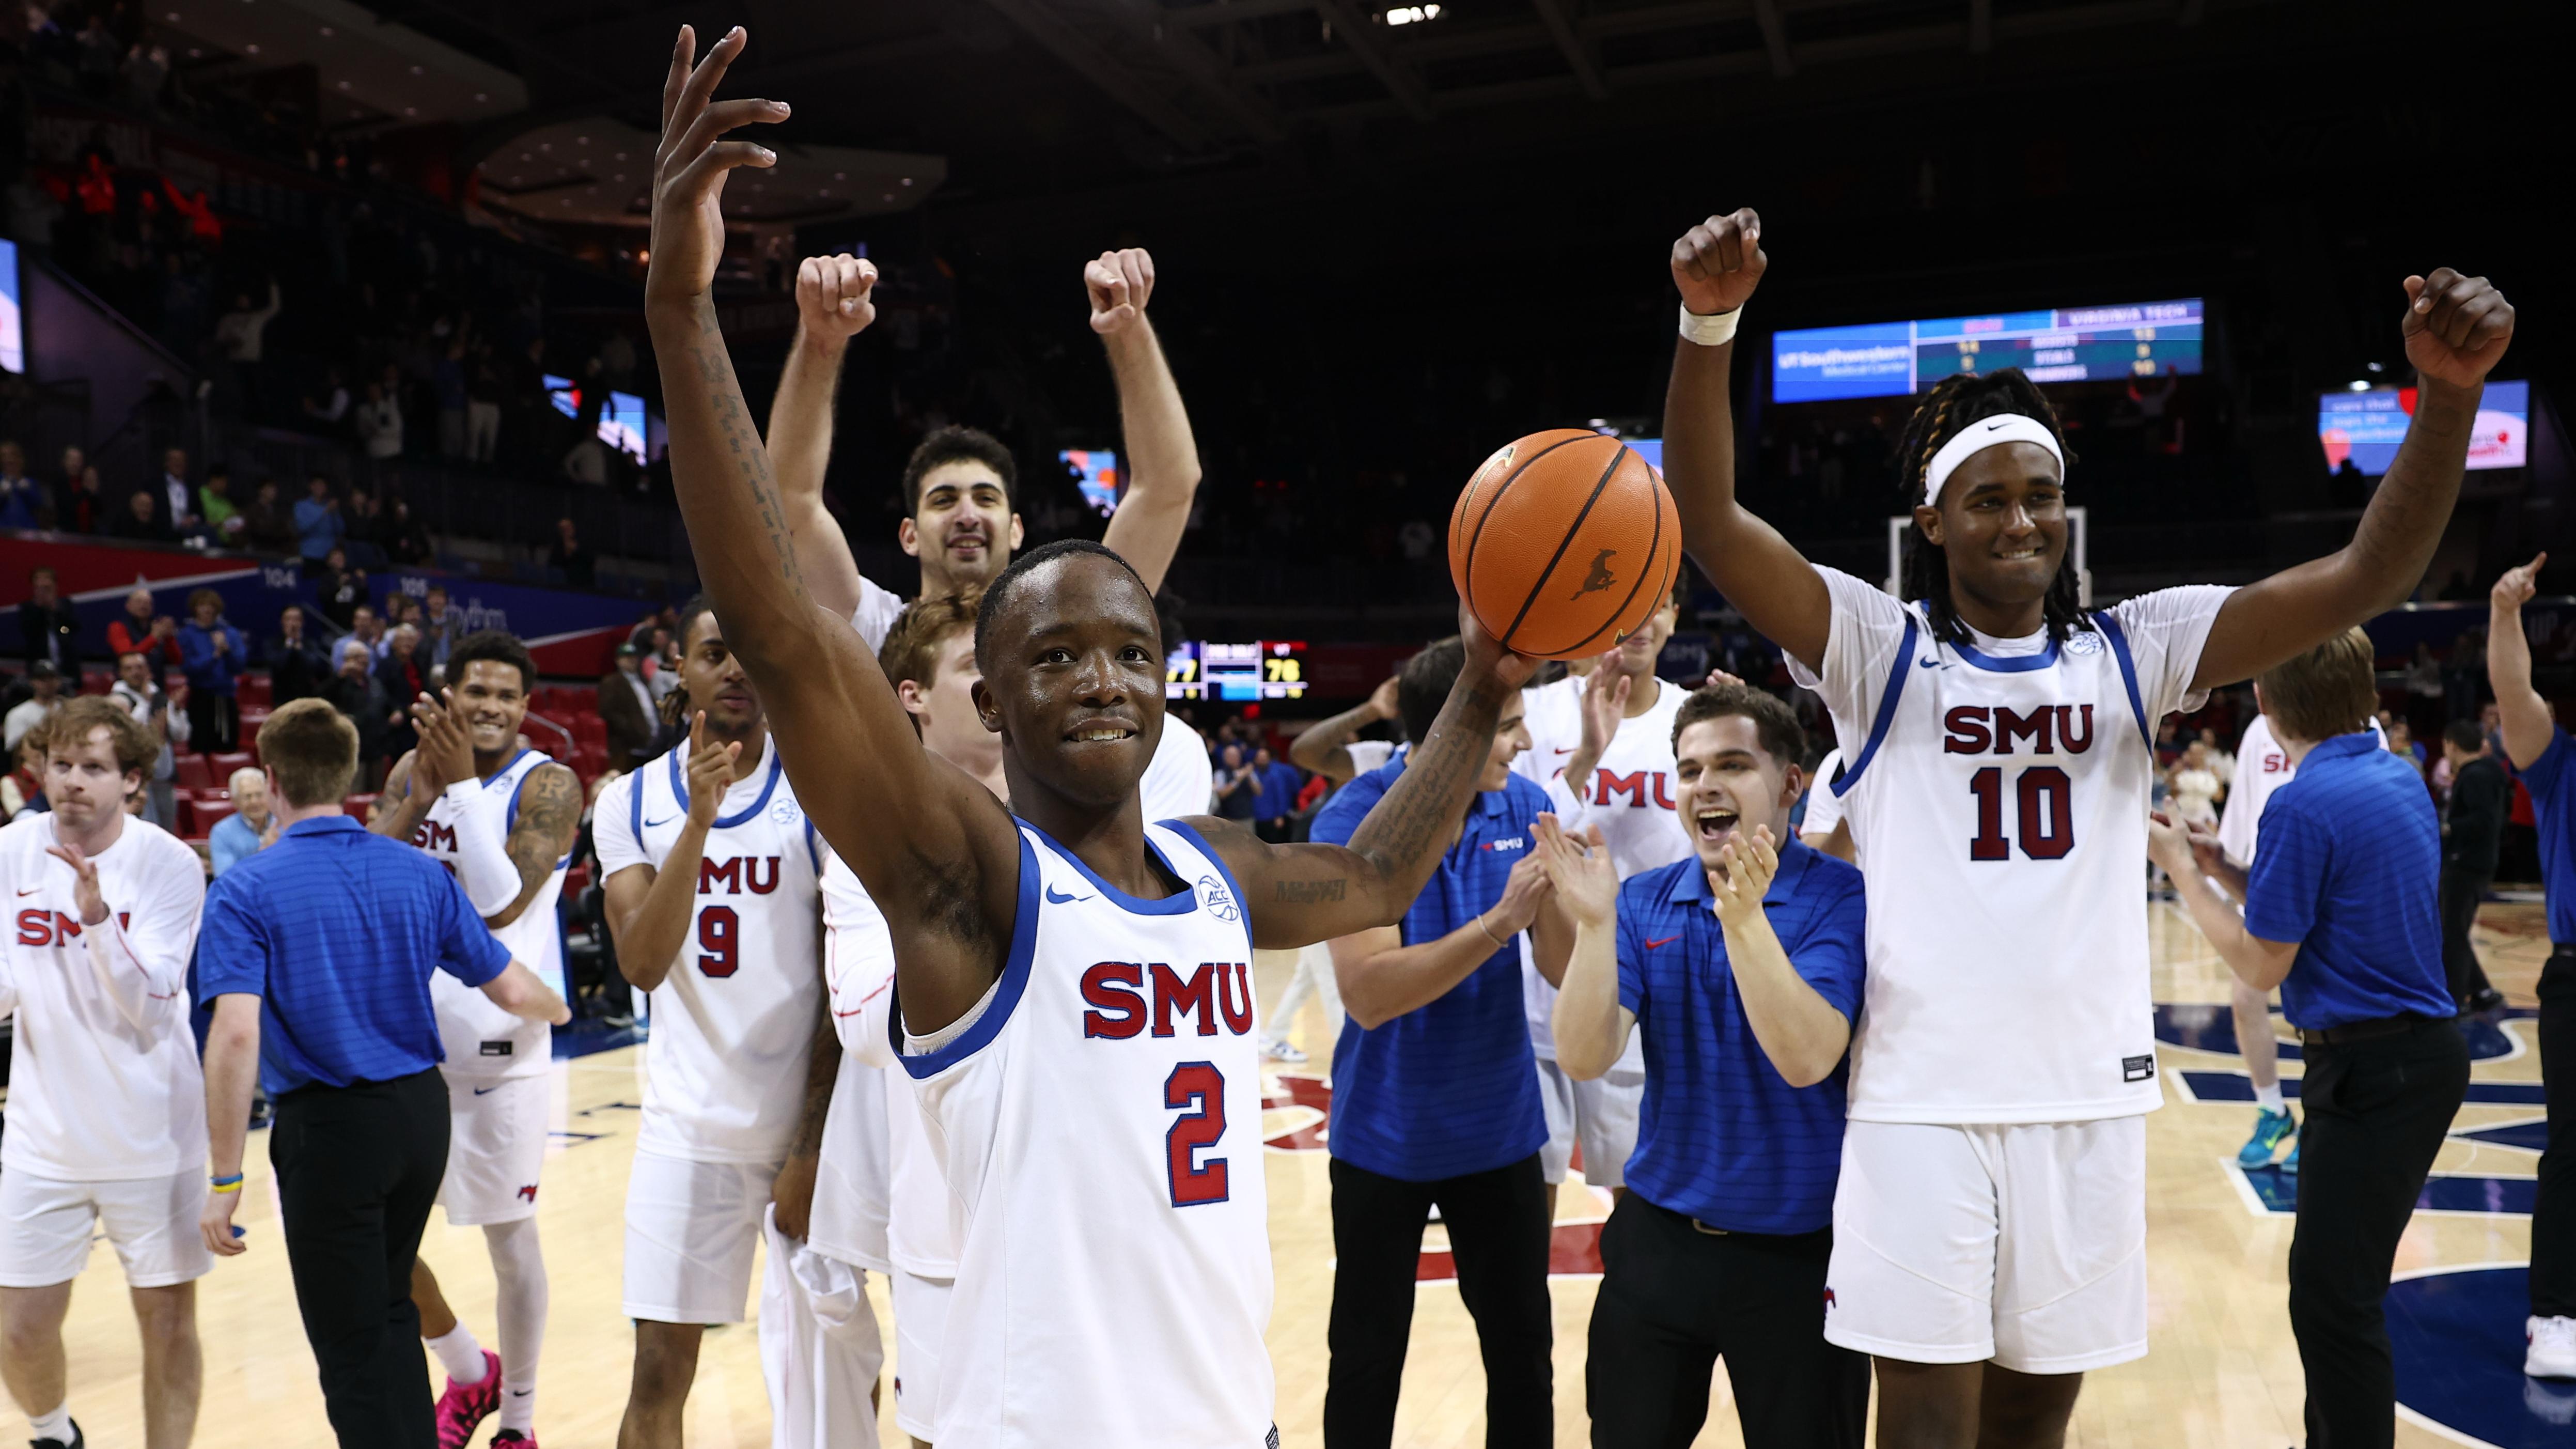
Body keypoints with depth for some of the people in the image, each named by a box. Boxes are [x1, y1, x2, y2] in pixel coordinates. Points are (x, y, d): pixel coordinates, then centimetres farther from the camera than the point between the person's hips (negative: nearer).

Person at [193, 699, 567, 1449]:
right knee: (391, 1309, 24)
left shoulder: (244, 891, -10)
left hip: (328, 1130, -4)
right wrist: (558, 1010, 26)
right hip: (423, 1110, 5)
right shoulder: (420, 872, 1)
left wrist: (225, 1182, -15)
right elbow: (511, 990, 2)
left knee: (352, 1345, 9)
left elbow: (236, 1035, -20)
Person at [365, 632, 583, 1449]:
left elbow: (501, 905, -22)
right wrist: (420, 796, -18)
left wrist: (462, 783, -26)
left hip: (499, 1037, -5)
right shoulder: (411, 770, 5)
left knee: (508, 1230, 6)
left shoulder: (547, 787, -11)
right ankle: (469, 1373, 31)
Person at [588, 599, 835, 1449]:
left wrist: (814, 1146, -9)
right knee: (660, 1371, 4)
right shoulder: (631, 803, 2)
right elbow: (642, 967, -11)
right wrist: (698, 823, -23)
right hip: (690, 1124, 1)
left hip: (812, 1119, -1)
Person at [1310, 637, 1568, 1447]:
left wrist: (1555, 891, -25)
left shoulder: (1525, 808, -5)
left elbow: (1566, 971, -6)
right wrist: (1498, 923, -32)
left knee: (1524, 1350, 12)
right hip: (1386, 1139, -3)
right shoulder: (1353, 824, -18)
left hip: (1500, 1131, 3)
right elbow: (1368, 995, -25)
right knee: (1366, 1362, 11)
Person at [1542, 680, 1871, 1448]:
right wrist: (1594, 924, -24)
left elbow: (1806, 1060, -24)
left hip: (1799, 1254, -3)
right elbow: (1584, 1059, -11)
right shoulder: (1645, 901, -1)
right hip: (1657, 1240, 3)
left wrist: (1743, 919, -35)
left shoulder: (1841, 897, -12)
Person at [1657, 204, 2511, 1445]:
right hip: (1922, 1096, -3)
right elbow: (1711, 523, -16)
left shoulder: (2132, 653, 5)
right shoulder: (1881, 651, -3)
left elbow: (2366, 576, -4)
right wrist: (1708, 326, -30)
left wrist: (2447, 394, -20)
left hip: (2089, 1095, 3)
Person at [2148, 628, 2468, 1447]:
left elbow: (2261, 966, -14)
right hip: (2417, 1049, 10)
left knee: (2334, 1296, -6)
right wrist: (2221, 867, 14)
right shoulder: (2401, 779, 9)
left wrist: (2182, 870, -6)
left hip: (2375, 1072, -10)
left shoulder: (2304, 804, -20)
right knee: (2330, 1283, 18)